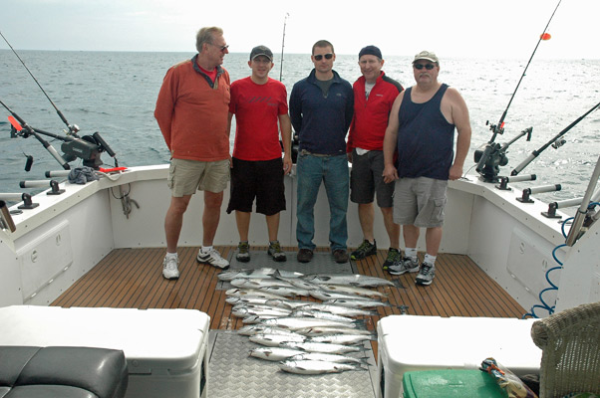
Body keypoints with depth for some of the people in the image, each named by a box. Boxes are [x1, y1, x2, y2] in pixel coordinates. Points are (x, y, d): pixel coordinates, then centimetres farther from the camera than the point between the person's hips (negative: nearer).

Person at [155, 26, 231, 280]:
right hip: (187, 155, -5)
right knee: (179, 204, 1)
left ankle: (206, 251, 28)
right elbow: (162, 112, -2)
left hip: (218, 154, 5)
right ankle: (171, 257, 16)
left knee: (214, 201, 11)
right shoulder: (178, 73, -7)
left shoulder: (223, 75, 8)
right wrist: (175, 145, 4)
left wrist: (222, 143, 12)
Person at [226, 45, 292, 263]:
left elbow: (284, 121, 9)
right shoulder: (237, 87, -2)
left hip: (272, 157, 2)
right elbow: (226, 120, 1)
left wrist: (288, 153, 6)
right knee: (242, 203, 8)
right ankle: (243, 244, 23)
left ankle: (273, 244, 22)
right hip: (243, 157, -1)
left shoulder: (279, 88, 5)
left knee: (273, 204, 8)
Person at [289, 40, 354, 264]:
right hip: (308, 157, -1)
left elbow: (349, 119, 13)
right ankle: (305, 245, 19)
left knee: (339, 205, 6)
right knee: (305, 205, 6)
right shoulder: (301, 88, 1)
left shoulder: (345, 88, 4)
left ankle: (339, 245, 21)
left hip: (337, 157, 1)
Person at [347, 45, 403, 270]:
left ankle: (395, 249, 10)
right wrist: (350, 148, 17)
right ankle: (369, 243, 26)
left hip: (382, 154, -6)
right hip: (359, 153, 6)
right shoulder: (356, 87, 11)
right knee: (363, 201, 12)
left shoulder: (393, 88, -7)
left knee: (387, 205, -3)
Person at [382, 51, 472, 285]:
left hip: (434, 174, -5)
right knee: (407, 219, 13)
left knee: (432, 221, 3)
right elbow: (391, 132, 9)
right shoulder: (403, 97, 9)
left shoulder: (450, 96, -3)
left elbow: (465, 131, -5)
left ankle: (429, 265, 17)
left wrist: (458, 165, -9)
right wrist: (388, 164, 2)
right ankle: (410, 259, 30)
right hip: (404, 171, 5)